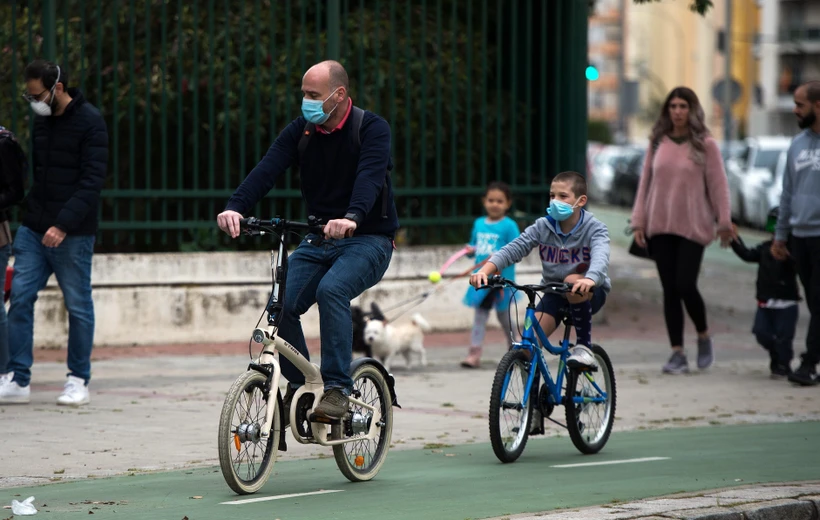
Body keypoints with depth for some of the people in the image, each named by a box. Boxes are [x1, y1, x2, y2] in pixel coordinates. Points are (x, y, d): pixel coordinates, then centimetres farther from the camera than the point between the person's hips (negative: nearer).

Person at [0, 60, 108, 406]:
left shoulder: (90, 122, -9)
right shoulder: (41, 121, 11)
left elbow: (93, 180, -15)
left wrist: (63, 224, -21)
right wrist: (32, 215, 9)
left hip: (72, 234, -6)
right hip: (33, 230, 6)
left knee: (78, 306, 2)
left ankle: (78, 381, 11)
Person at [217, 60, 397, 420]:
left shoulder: (372, 129, -11)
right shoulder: (300, 131, 1)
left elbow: (370, 176, -30)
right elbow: (267, 170, -14)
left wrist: (351, 217, -50)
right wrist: (235, 207, -33)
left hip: (368, 239, -5)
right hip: (318, 240, 5)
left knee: (331, 290, -33)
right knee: (282, 302, -17)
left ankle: (337, 388, -28)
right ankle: (297, 388, 2)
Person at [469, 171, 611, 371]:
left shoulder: (594, 229, -15)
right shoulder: (543, 226, -6)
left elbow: (600, 256, -35)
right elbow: (512, 250, -15)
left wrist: (590, 279, -58)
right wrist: (484, 271, -34)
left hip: (590, 294, -3)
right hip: (554, 294, 3)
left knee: (573, 282, -37)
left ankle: (584, 346, -21)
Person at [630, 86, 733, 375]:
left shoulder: (705, 145, -2)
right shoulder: (658, 143, 8)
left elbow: (718, 185, -2)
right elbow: (645, 183, 10)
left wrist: (724, 222, -4)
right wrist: (639, 221, 5)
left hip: (693, 227, -3)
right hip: (660, 227, 4)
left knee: (686, 286, -11)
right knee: (670, 290, 2)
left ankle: (704, 335, 16)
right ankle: (677, 353, 6)